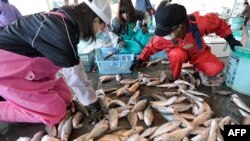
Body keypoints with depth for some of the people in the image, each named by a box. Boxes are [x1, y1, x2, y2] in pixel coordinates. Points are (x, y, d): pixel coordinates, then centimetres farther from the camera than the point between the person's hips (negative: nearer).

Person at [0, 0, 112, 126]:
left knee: (65, 98, 6)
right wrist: (92, 102, -9)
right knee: (55, 112, -9)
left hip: (23, 66, 9)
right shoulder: (62, 30, -30)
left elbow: (72, 65, 5)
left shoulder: (64, 21, 1)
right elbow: (74, 74, -24)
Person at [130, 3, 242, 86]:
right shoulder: (163, 37, -33)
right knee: (176, 54, -37)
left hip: (199, 53, 1)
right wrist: (140, 60, -14)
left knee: (216, 69, -17)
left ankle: (199, 69, 16)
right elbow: (152, 46, -13)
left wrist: (230, 38, -9)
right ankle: (174, 77, -10)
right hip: (180, 52, 0)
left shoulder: (198, 23, -37)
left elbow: (218, 22, -17)